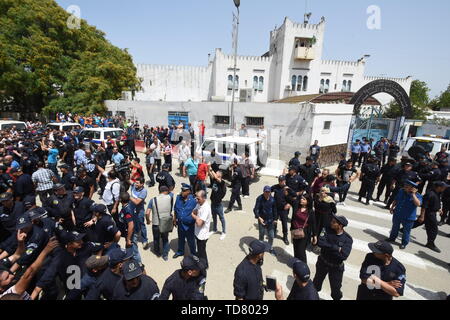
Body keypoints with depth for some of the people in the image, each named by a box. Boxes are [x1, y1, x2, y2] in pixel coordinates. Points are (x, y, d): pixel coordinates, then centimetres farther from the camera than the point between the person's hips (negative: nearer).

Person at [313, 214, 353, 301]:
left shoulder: (348, 239, -19)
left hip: (336, 267, -2)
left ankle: (337, 297, 45)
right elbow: (320, 242, -27)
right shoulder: (327, 230, -16)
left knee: (336, 288, 14)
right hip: (322, 262, 2)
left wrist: (328, 247, -25)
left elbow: (343, 255, -29)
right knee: (317, 281, 23)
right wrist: (336, 248, -30)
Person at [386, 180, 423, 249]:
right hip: (397, 214, 5)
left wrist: (413, 194, -34)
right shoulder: (401, 191, -2)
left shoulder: (418, 195, -16)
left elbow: (418, 204, -36)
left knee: (406, 231, 9)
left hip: (408, 217, -5)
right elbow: (396, 200, 11)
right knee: (395, 227, 21)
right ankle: (392, 238, 40)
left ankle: (404, 243, 26)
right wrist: (392, 207, 12)